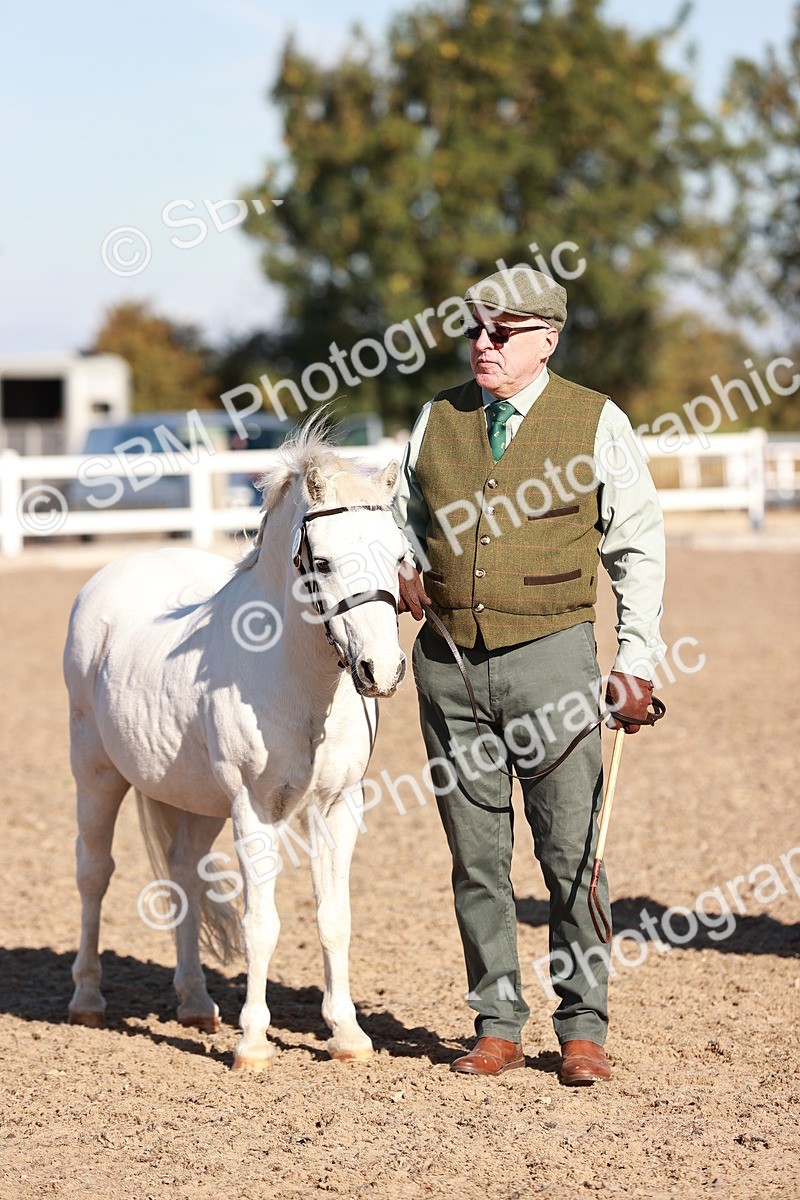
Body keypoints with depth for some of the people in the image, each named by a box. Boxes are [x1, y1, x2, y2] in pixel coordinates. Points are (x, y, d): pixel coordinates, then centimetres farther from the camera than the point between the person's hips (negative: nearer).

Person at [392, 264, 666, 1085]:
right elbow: (406, 514, 22)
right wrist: (406, 569, -1)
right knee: (475, 855, 7)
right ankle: (497, 1025, 16)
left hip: (549, 655, -3)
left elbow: (638, 549, 3)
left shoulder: (596, 423, 0)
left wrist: (635, 663, -2)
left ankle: (583, 1030, 8)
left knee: (571, 849, -3)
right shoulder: (436, 418, 8)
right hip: (448, 658, 3)